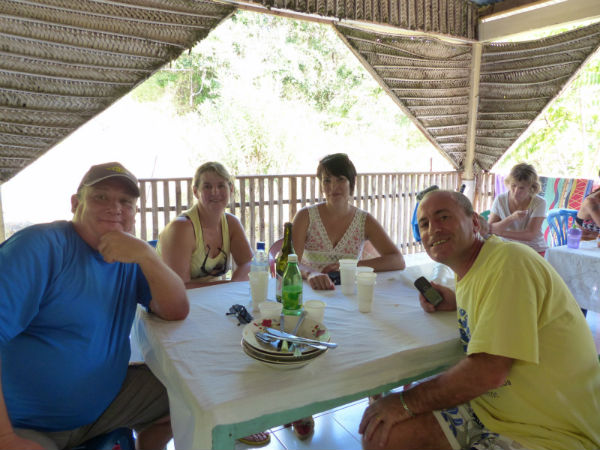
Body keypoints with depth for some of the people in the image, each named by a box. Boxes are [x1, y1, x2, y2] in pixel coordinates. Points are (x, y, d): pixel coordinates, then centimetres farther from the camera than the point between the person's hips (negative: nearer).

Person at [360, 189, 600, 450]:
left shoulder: (509, 261, -22)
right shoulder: (467, 271, 6)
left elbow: (488, 372, -27)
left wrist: (406, 402, -17)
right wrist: (455, 302, 9)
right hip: (488, 406, 8)